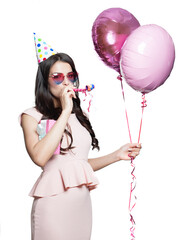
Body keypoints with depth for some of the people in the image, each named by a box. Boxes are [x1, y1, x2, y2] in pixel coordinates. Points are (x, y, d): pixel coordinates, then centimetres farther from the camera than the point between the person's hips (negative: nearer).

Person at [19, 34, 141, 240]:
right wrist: (65, 111, -17)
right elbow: (40, 158, -23)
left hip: (82, 201, 6)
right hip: (53, 202, -6)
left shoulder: (79, 117, 14)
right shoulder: (33, 116, -4)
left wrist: (116, 155, 8)